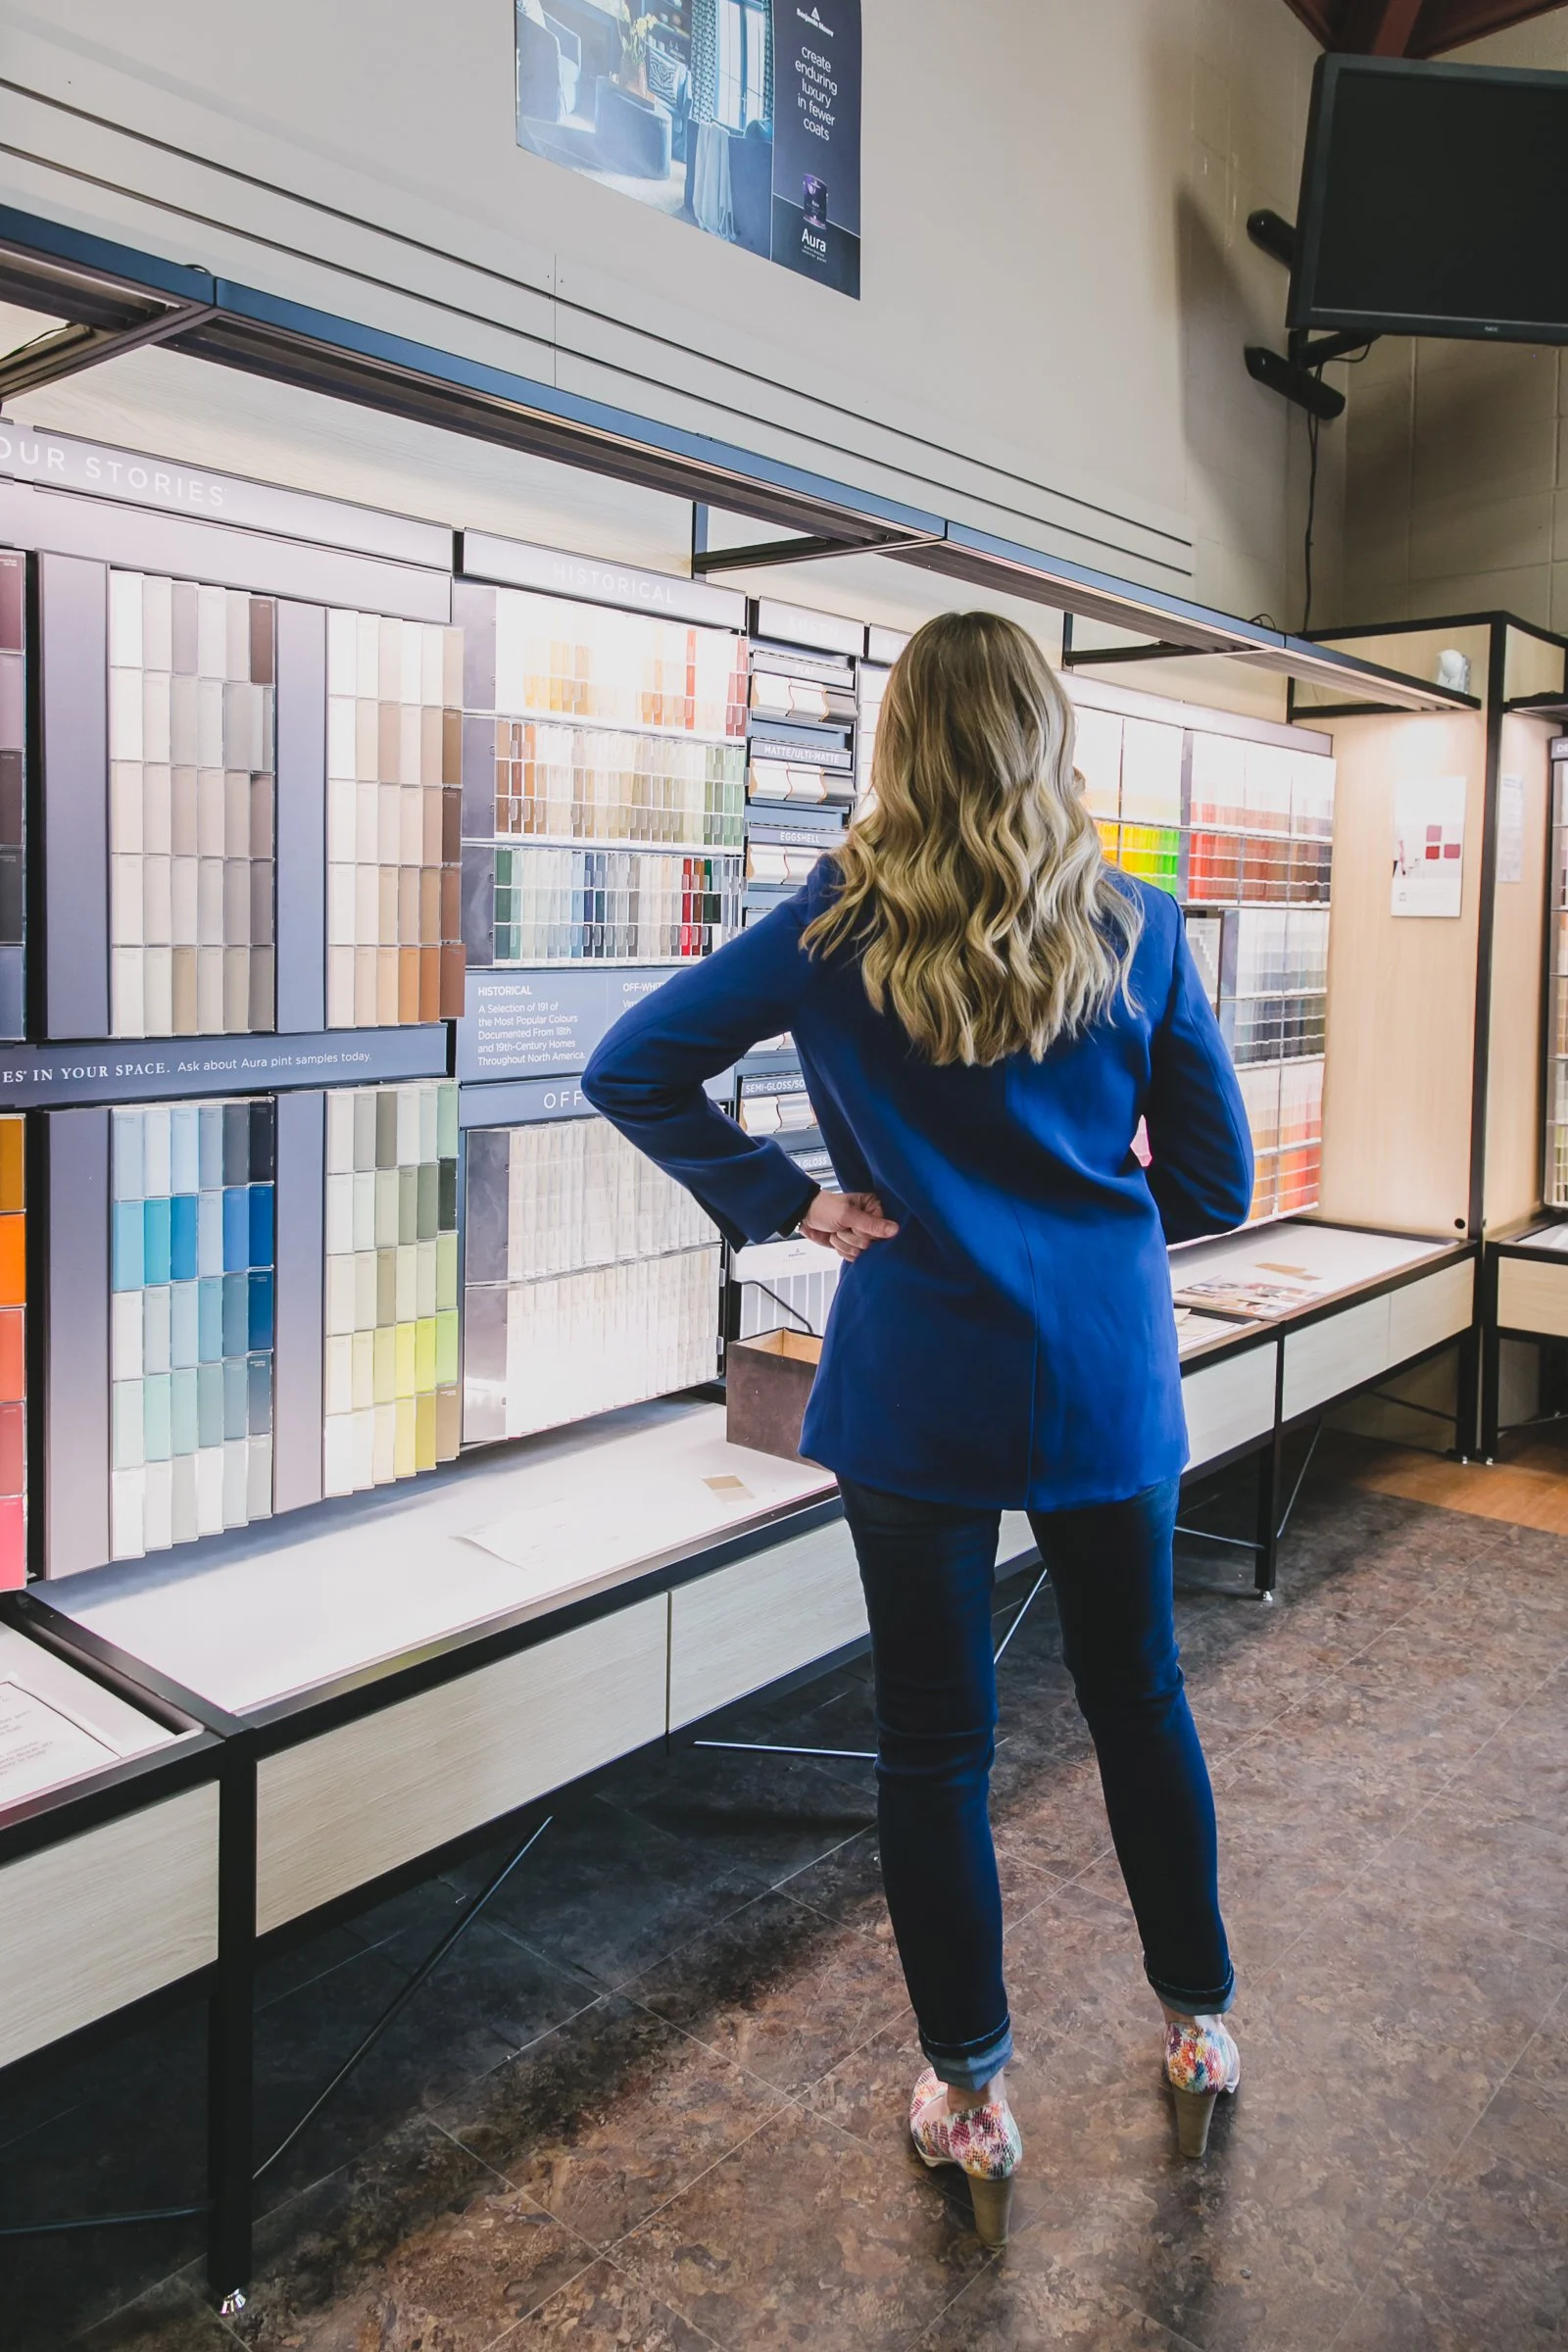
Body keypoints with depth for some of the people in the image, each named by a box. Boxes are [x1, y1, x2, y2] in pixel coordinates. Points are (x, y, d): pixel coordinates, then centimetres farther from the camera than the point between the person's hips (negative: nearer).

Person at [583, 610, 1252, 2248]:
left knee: (933, 1740, 11)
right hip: (1106, 1373, 3)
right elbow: (1214, 1183, 1)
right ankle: (1199, 2026, 39)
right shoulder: (1138, 930, -3)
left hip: (920, 1388, -2)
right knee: (1140, 1696, 21)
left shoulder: (842, 925, -6)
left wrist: (776, 1202, -3)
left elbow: (631, 1069, -6)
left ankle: (971, 2098, 26)